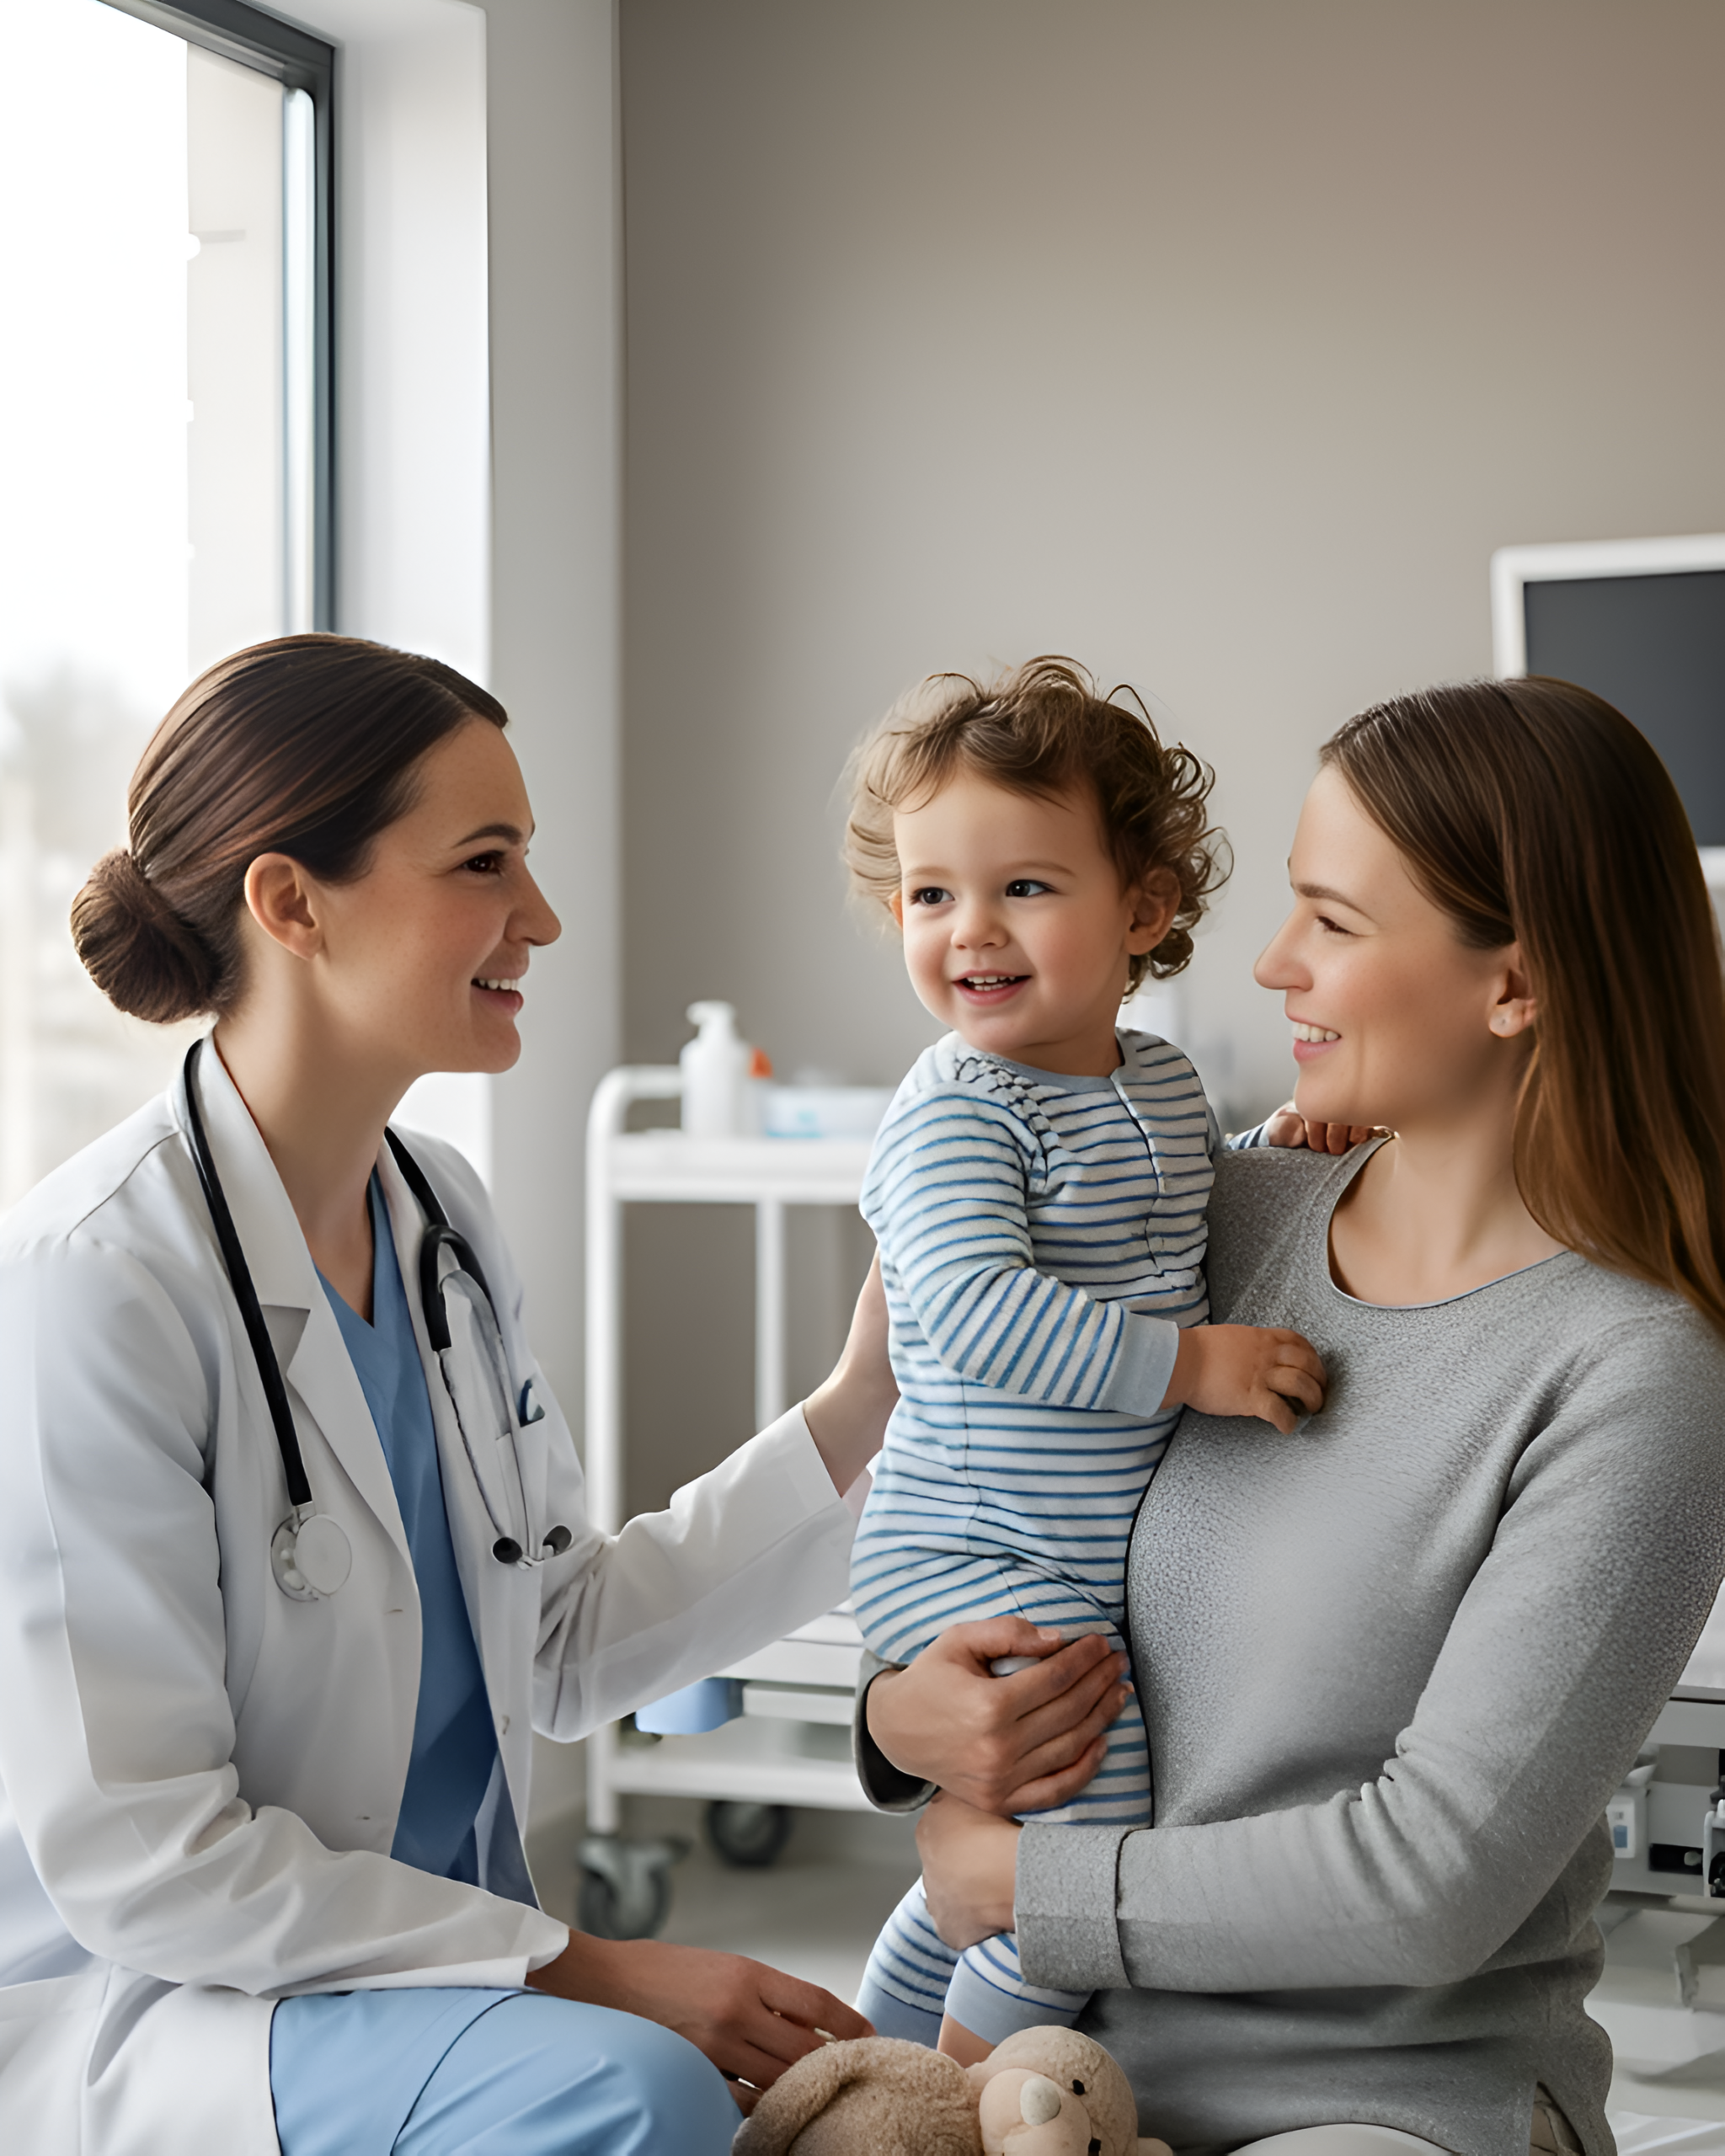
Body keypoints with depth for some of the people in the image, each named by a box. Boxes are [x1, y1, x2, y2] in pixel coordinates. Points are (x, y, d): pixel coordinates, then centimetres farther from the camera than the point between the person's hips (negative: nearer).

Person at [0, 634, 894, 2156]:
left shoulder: (444, 1220, 5)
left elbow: (557, 1652, 10)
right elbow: (132, 1858, -21)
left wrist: (855, 1415, 3)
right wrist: (583, 1972, -20)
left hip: (447, 1970, 7)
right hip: (135, 2019, -7)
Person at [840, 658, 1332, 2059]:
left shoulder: (1164, 1079, 8)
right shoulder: (955, 1113, -17)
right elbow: (976, 1312, -30)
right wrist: (1191, 1362, -29)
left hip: (1109, 1566, 8)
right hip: (964, 1557, -8)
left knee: (1014, 1853, 19)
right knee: (1098, 1822, -18)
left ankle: (892, 2045, 40)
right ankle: (977, 2091, 1)